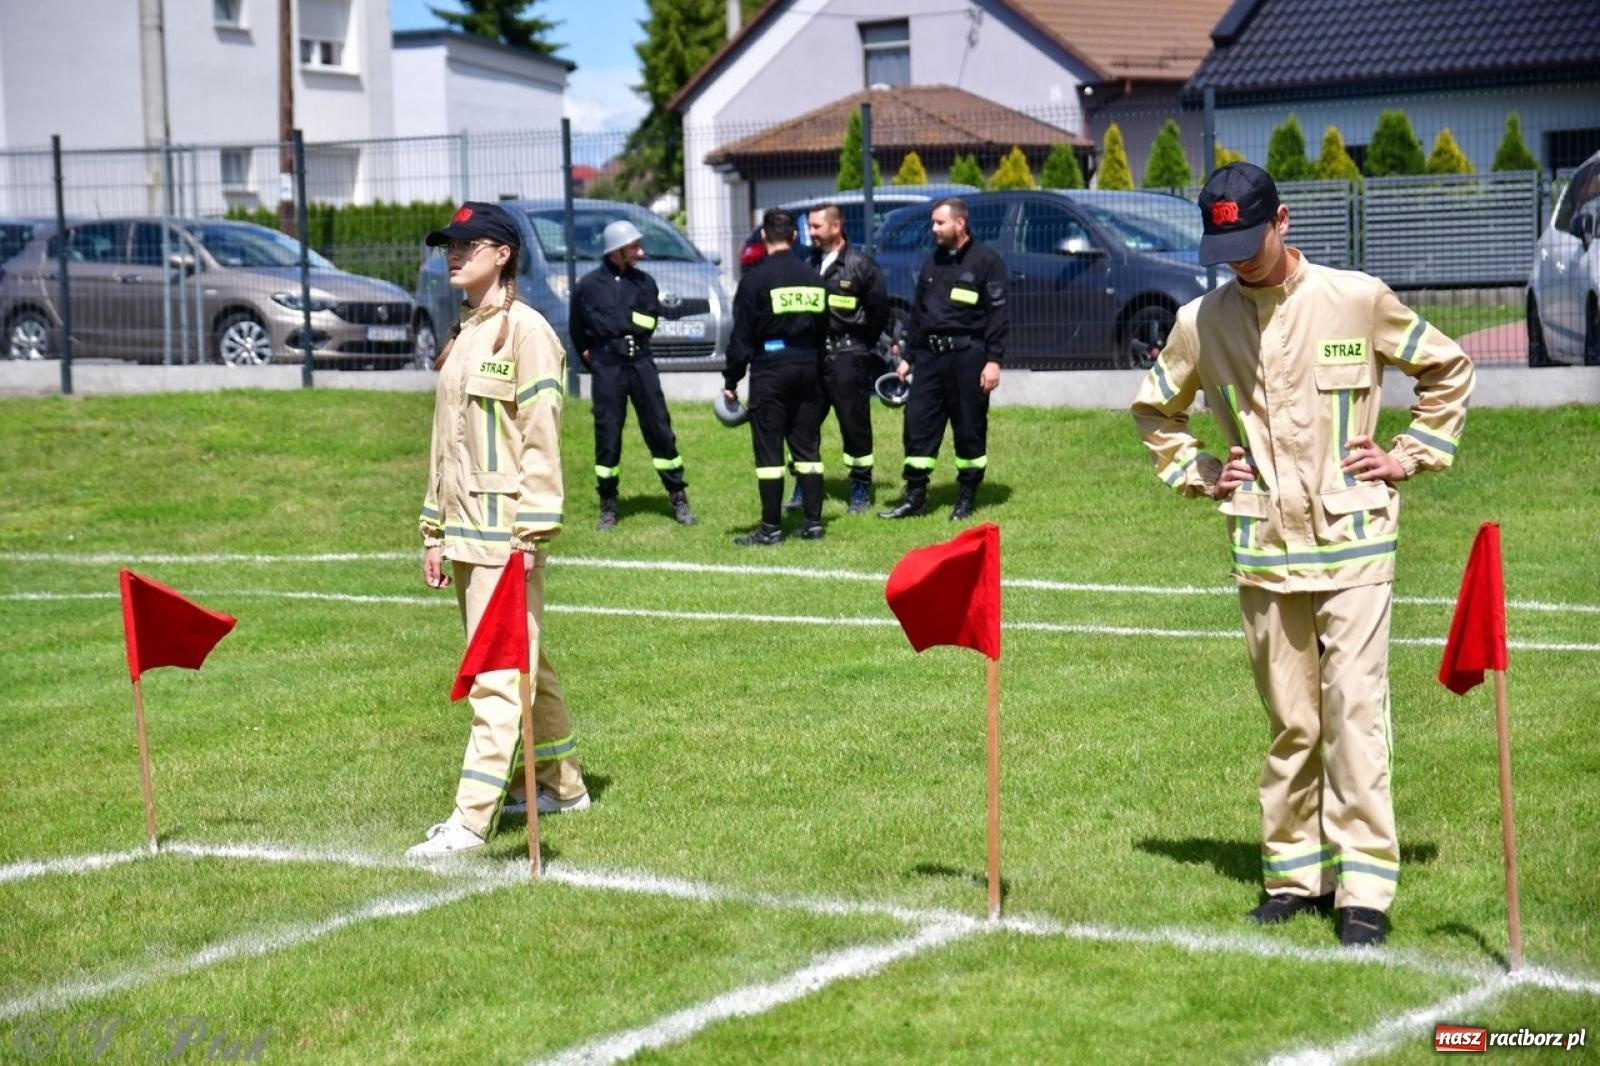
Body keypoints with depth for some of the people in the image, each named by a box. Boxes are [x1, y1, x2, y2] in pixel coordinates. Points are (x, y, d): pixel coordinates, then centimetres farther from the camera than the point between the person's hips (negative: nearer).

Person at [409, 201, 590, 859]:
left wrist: (530, 532, -19)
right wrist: (435, 532, 17)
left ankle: (471, 820, -14)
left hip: (506, 531, -9)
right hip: (465, 532, 9)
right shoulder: (463, 336, 17)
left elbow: (540, 437, -14)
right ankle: (561, 786, 28)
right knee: (523, 665, 17)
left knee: (500, 672, -10)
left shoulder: (526, 330, -9)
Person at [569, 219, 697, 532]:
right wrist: (587, 353, 9)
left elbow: (649, 322, 0)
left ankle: (678, 497, 8)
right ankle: (608, 505, 10)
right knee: (607, 433, 1)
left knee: (659, 428, 2)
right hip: (606, 365, -2)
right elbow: (577, 329, 14)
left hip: (640, 361, 2)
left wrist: (616, 322, -5)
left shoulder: (644, 281, 9)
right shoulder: (589, 285, 2)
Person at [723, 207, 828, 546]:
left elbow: (742, 334, -9)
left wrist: (731, 379, -3)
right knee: (807, 447, 10)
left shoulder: (755, 278, -9)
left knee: (769, 451, -1)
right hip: (807, 366, 5)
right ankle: (813, 522, 10)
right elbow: (823, 330, 14)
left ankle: (771, 528, 0)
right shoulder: (812, 277, 8)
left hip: (770, 369, -5)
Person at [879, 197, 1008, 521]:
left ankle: (967, 497, 12)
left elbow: (997, 314, -7)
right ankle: (915, 496, 6)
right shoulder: (932, 263, 16)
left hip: (967, 353, -6)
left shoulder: (986, 260, -3)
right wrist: (908, 356, 17)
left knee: (970, 428, 2)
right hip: (930, 353, 6)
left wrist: (994, 359, -14)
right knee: (918, 422, 0)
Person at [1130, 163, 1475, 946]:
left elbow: (1449, 368, 10)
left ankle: (1365, 887, -6)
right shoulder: (1201, 321, 4)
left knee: (1355, 710, -9)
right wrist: (1195, 473, 9)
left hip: (1353, 543, -2)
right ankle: (1295, 875, 18)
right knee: (1289, 723, 8)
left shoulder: (1358, 300, -2)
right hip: (1263, 551, 3)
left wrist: (1411, 455, 3)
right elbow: (1154, 408, 21)